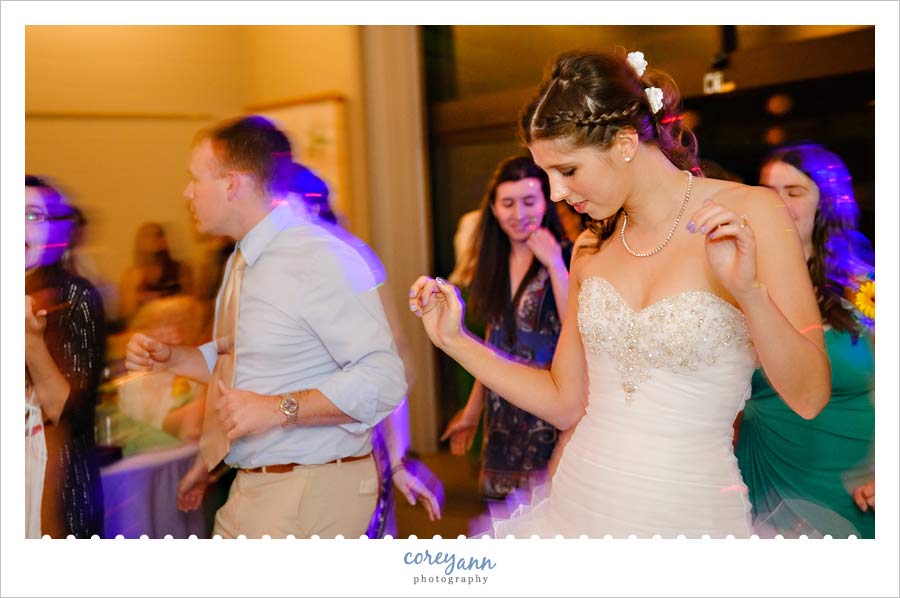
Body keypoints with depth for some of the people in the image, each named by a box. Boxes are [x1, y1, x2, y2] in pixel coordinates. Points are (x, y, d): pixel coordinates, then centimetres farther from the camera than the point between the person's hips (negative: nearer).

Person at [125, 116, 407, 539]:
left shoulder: (322, 261, -18)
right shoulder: (240, 263, 13)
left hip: (311, 493, -8)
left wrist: (278, 408, -27)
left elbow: (383, 380, -24)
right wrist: (170, 358, 9)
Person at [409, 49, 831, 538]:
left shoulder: (748, 214, -11)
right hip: (577, 506, 4)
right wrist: (454, 340, 1)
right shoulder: (591, 247, 3)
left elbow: (809, 398, -12)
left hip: (690, 515, -4)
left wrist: (749, 291, -27)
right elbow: (565, 403, 7)